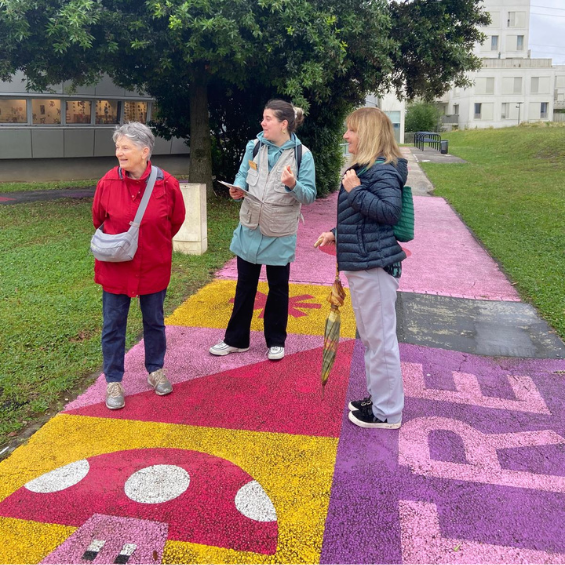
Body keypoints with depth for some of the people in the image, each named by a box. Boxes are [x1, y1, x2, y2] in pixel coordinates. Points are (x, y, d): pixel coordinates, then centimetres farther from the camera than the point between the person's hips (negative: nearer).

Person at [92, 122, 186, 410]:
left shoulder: (167, 184, -14)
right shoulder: (107, 182, -12)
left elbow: (176, 220, 4)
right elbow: (98, 219, 7)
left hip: (154, 267, 0)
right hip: (116, 267, 0)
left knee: (154, 322, 16)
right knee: (113, 326, 8)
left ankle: (155, 370, 37)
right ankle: (113, 382, 24)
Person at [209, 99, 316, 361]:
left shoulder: (302, 154, -11)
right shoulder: (254, 146, 0)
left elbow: (309, 195, -11)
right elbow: (242, 175, 9)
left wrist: (293, 185, -31)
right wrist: (238, 188, -13)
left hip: (280, 233, -3)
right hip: (249, 228, 3)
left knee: (278, 287, 12)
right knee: (245, 285, 13)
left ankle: (275, 341, 28)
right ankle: (236, 339, 27)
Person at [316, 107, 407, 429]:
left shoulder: (383, 169, -13)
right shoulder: (363, 167, 17)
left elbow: (390, 211, -23)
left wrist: (355, 190, -19)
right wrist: (336, 234, 14)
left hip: (375, 264, -11)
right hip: (360, 263, 11)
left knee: (381, 338, -2)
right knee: (369, 336, 18)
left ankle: (387, 412, 10)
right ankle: (378, 397, 32)